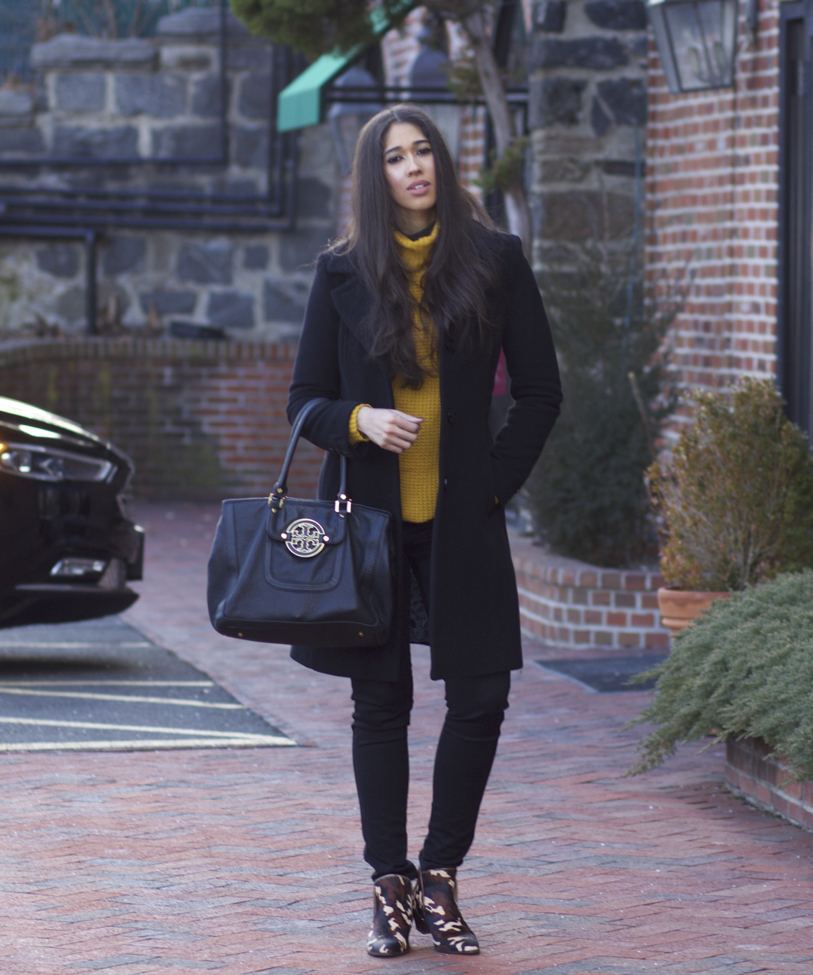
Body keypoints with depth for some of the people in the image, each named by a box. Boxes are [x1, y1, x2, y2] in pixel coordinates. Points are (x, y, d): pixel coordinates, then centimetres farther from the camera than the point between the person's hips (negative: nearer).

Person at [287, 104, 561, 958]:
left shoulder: (495, 260, 2)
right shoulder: (342, 273, 3)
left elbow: (539, 391, 6)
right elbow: (305, 401, 6)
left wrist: (495, 484, -2)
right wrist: (359, 421, -15)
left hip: (461, 521, 0)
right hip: (369, 512, 0)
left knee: (481, 696, -3)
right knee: (381, 701, 4)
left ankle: (439, 878, 11)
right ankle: (389, 886, 13)